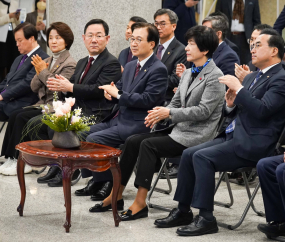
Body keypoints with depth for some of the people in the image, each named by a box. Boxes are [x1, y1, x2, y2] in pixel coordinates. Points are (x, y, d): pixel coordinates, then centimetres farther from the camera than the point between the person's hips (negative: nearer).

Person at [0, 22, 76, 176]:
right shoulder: (46, 61, 16)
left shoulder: (70, 64, -7)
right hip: (42, 104, 8)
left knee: (22, 118, -22)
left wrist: (43, 71, -12)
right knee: (14, 115, -14)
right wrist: (39, 73, -6)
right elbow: (34, 88, 12)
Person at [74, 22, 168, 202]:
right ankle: (97, 179, 7)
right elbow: (120, 90, 23)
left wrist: (118, 94, -15)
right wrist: (111, 93, -2)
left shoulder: (158, 69, -11)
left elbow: (148, 99, -21)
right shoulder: (130, 66, 17)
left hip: (137, 124, -9)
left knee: (93, 139, -22)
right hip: (119, 118, 9)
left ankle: (109, 182, -5)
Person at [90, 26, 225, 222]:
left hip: (197, 135, -8)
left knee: (148, 145, -24)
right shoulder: (188, 74, 16)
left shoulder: (215, 76, -11)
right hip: (179, 128, 8)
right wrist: (160, 115, -5)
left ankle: (140, 203, -21)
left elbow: (203, 110, -18)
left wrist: (169, 113, -21)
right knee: (133, 141, -6)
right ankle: (116, 195, 1)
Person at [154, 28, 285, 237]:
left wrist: (238, 88, -19)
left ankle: (206, 218, -19)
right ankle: (183, 211, 3)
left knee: (202, 157, -24)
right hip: (232, 136, 9)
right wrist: (231, 104, 0)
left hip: (252, 144, -9)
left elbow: (262, 110, -22)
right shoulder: (252, 77, 21)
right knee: (189, 154, -5)